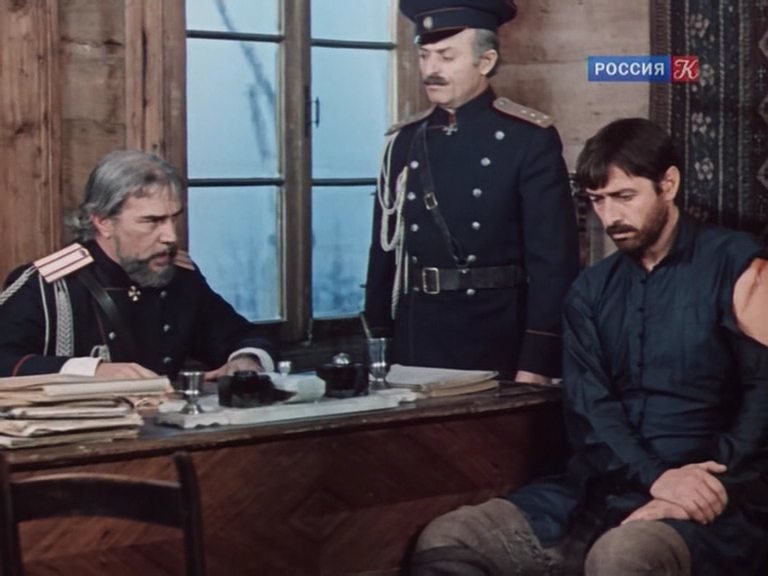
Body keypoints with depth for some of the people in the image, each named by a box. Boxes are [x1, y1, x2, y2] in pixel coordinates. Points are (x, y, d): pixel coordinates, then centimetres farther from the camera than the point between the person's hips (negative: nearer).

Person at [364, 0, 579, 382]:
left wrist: (537, 363, -15)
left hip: (499, 344, -4)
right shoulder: (403, 142, 7)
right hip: (415, 344, 4)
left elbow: (554, 260, -10)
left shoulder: (529, 139, -7)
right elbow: (385, 251, 10)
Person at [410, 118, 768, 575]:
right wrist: (656, 477, -15)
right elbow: (588, 406, 3)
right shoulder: (592, 289, 16)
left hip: (710, 504, -6)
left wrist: (708, 491, -20)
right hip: (603, 491, 6)